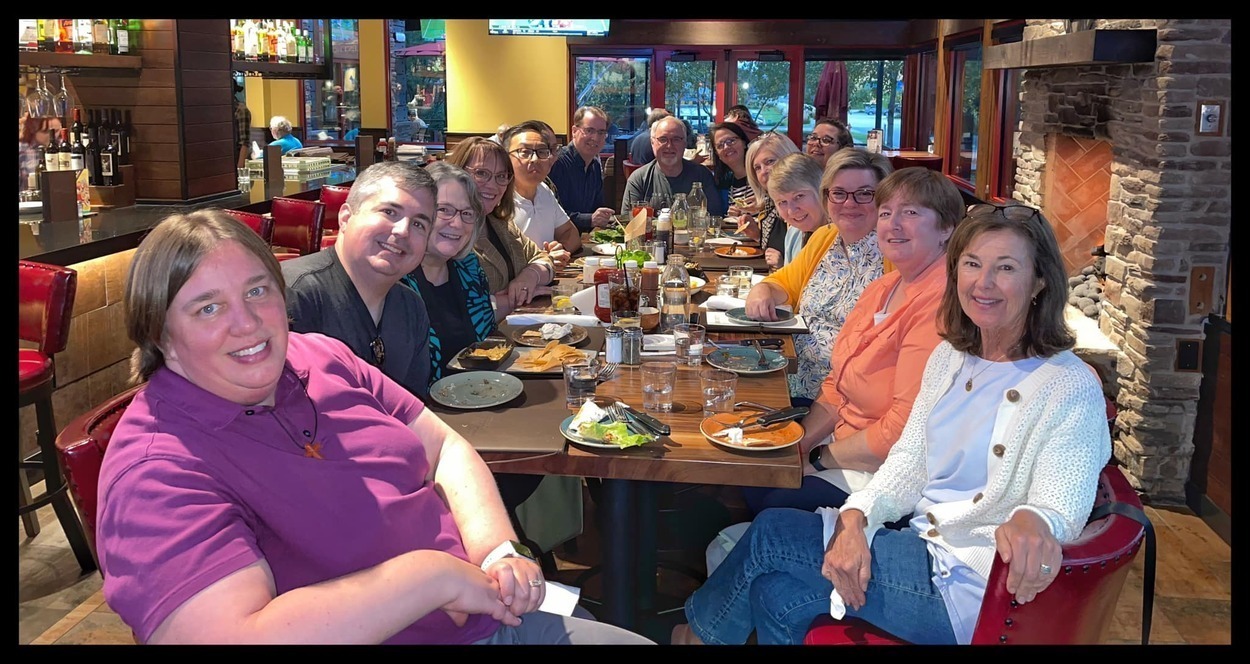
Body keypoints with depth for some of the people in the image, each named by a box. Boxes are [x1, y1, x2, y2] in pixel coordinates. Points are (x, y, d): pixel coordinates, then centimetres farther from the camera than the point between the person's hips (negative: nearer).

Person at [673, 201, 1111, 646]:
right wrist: (855, 517, -13)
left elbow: (1060, 508, -23)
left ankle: (699, 632, 18)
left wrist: (1032, 523, -49)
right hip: (924, 552, 6)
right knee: (777, 596, -15)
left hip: (969, 594, -6)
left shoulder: (1070, 389, -14)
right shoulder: (949, 358, 8)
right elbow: (909, 460, 6)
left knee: (772, 533, -11)